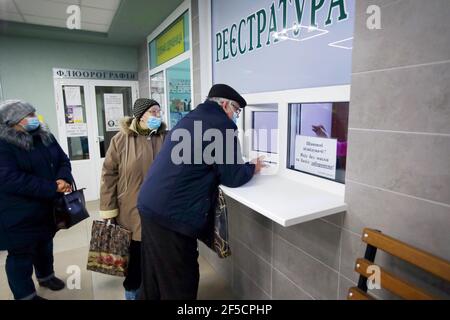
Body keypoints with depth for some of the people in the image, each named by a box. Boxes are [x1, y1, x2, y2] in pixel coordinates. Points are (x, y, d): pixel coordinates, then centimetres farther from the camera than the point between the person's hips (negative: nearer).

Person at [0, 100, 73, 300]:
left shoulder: (45, 137, 4)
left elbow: (63, 160, 6)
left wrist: (64, 179, -17)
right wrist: (52, 188, -27)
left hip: (47, 207, 7)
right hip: (19, 215, -7)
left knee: (45, 244, 25)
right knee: (21, 254, 10)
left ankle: (46, 276, 48)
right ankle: (26, 295, 29)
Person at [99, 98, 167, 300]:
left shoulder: (166, 138, 1)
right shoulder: (121, 140, -6)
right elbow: (109, 174, -4)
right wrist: (108, 209, -5)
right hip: (132, 210, -2)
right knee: (134, 252, 14)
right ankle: (132, 289, 40)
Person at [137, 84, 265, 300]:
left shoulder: (191, 118, 16)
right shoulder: (222, 124, -10)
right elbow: (233, 177, -8)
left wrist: (243, 165, 23)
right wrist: (252, 167, 12)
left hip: (150, 204, 9)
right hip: (173, 213, -9)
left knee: (155, 275, 23)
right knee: (179, 281, 8)